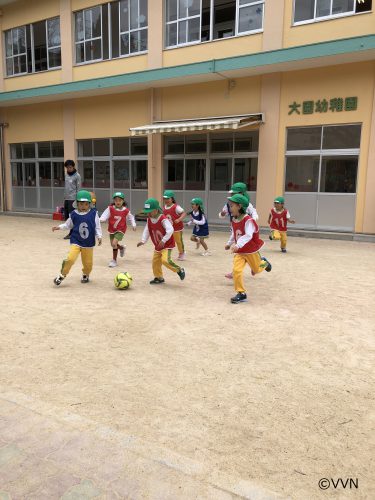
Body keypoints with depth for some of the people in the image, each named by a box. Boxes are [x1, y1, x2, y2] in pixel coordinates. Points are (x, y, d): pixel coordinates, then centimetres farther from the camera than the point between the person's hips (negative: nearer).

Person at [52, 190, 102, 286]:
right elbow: (68, 225, 11)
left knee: (88, 263, 8)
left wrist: (99, 236, -8)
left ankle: (86, 275, 41)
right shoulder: (74, 214, -5)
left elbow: (97, 227, 1)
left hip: (89, 243, 1)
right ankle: (62, 276, 5)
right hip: (76, 242, -1)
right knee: (70, 259, -18)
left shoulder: (93, 213, -6)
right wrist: (59, 227, -2)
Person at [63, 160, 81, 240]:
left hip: (73, 199, -7)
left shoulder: (77, 176, -6)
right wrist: (64, 198, 15)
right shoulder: (66, 175, 13)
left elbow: (78, 189, -7)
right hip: (66, 199, 7)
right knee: (67, 216, 7)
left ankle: (72, 233, 0)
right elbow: (65, 187, 18)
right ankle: (71, 232, 16)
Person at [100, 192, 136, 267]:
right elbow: (105, 216, -15)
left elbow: (131, 218, 6)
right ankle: (122, 247, 49)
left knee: (114, 243, -19)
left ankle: (114, 260, -1)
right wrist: (101, 219, -35)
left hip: (120, 230, -3)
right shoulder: (110, 209, -9)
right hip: (112, 229, 3)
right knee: (113, 245, 14)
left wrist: (133, 225, -5)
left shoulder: (126, 211, -9)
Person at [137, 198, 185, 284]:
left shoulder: (163, 219, -23)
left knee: (165, 260, -25)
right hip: (157, 246, 8)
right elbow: (147, 230, 4)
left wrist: (163, 241, -33)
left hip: (167, 245, -8)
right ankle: (159, 278, 30)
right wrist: (143, 241, -8)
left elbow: (170, 230, -32)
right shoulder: (149, 219, 0)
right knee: (155, 262, 12)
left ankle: (179, 270, -5)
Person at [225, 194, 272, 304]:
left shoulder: (248, 220, -25)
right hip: (239, 252, 5)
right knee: (236, 270, -15)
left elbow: (248, 236, -38)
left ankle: (263, 263, 53)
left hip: (251, 251, -4)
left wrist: (237, 245, -49)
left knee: (256, 270, 17)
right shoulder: (233, 221, -2)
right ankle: (241, 293, -5)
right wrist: (229, 243, 11)